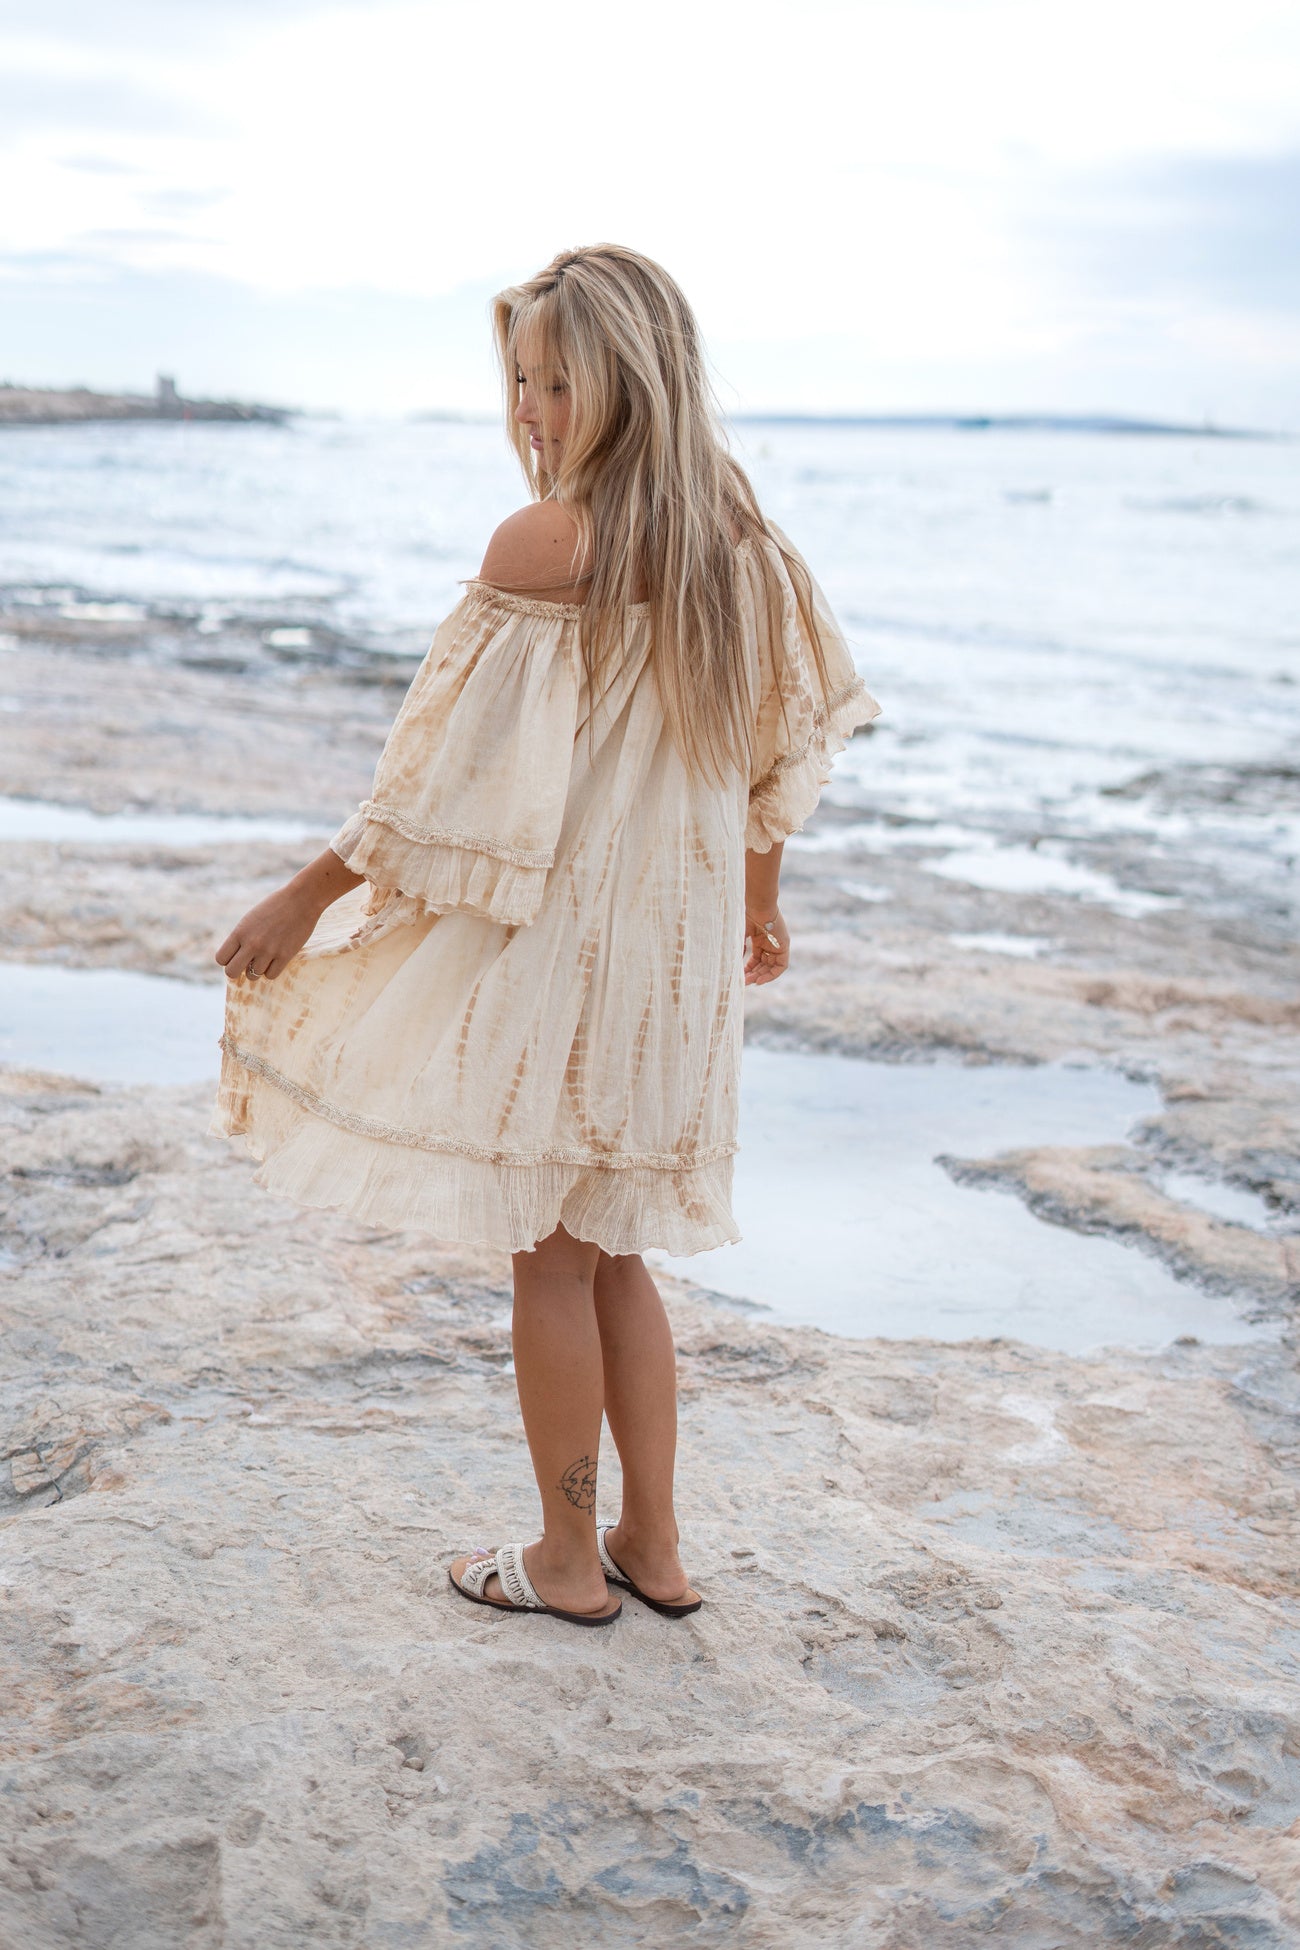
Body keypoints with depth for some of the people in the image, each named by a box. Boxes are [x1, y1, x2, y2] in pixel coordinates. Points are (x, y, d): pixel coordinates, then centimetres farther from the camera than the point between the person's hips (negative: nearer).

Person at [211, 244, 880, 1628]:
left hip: (552, 938, -7)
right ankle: (652, 1547, 27)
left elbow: (460, 766, -16)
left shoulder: (544, 543, -17)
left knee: (549, 1256, 7)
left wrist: (307, 896, -8)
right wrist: (757, 903, 28)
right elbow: (783, 748, 14)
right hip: (681, 948, 7)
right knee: (610, 1251, 19)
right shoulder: (745, 548, 4)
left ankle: (567, 1563, 20)